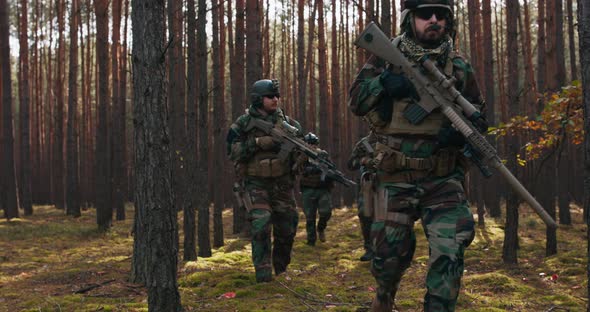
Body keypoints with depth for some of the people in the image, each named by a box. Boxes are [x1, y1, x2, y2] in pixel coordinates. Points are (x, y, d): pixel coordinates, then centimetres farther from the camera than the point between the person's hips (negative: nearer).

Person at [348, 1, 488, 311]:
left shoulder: (459, 67, 3)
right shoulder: (386, 56, 1)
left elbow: (478, 116, 10)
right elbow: (356, 100, -1)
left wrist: (464, 130, -14)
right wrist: (384, 84, -21)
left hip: (443, 181, 0)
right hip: (394, 180, 0)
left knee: (449, 253, -14)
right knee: (389, 252, 10)